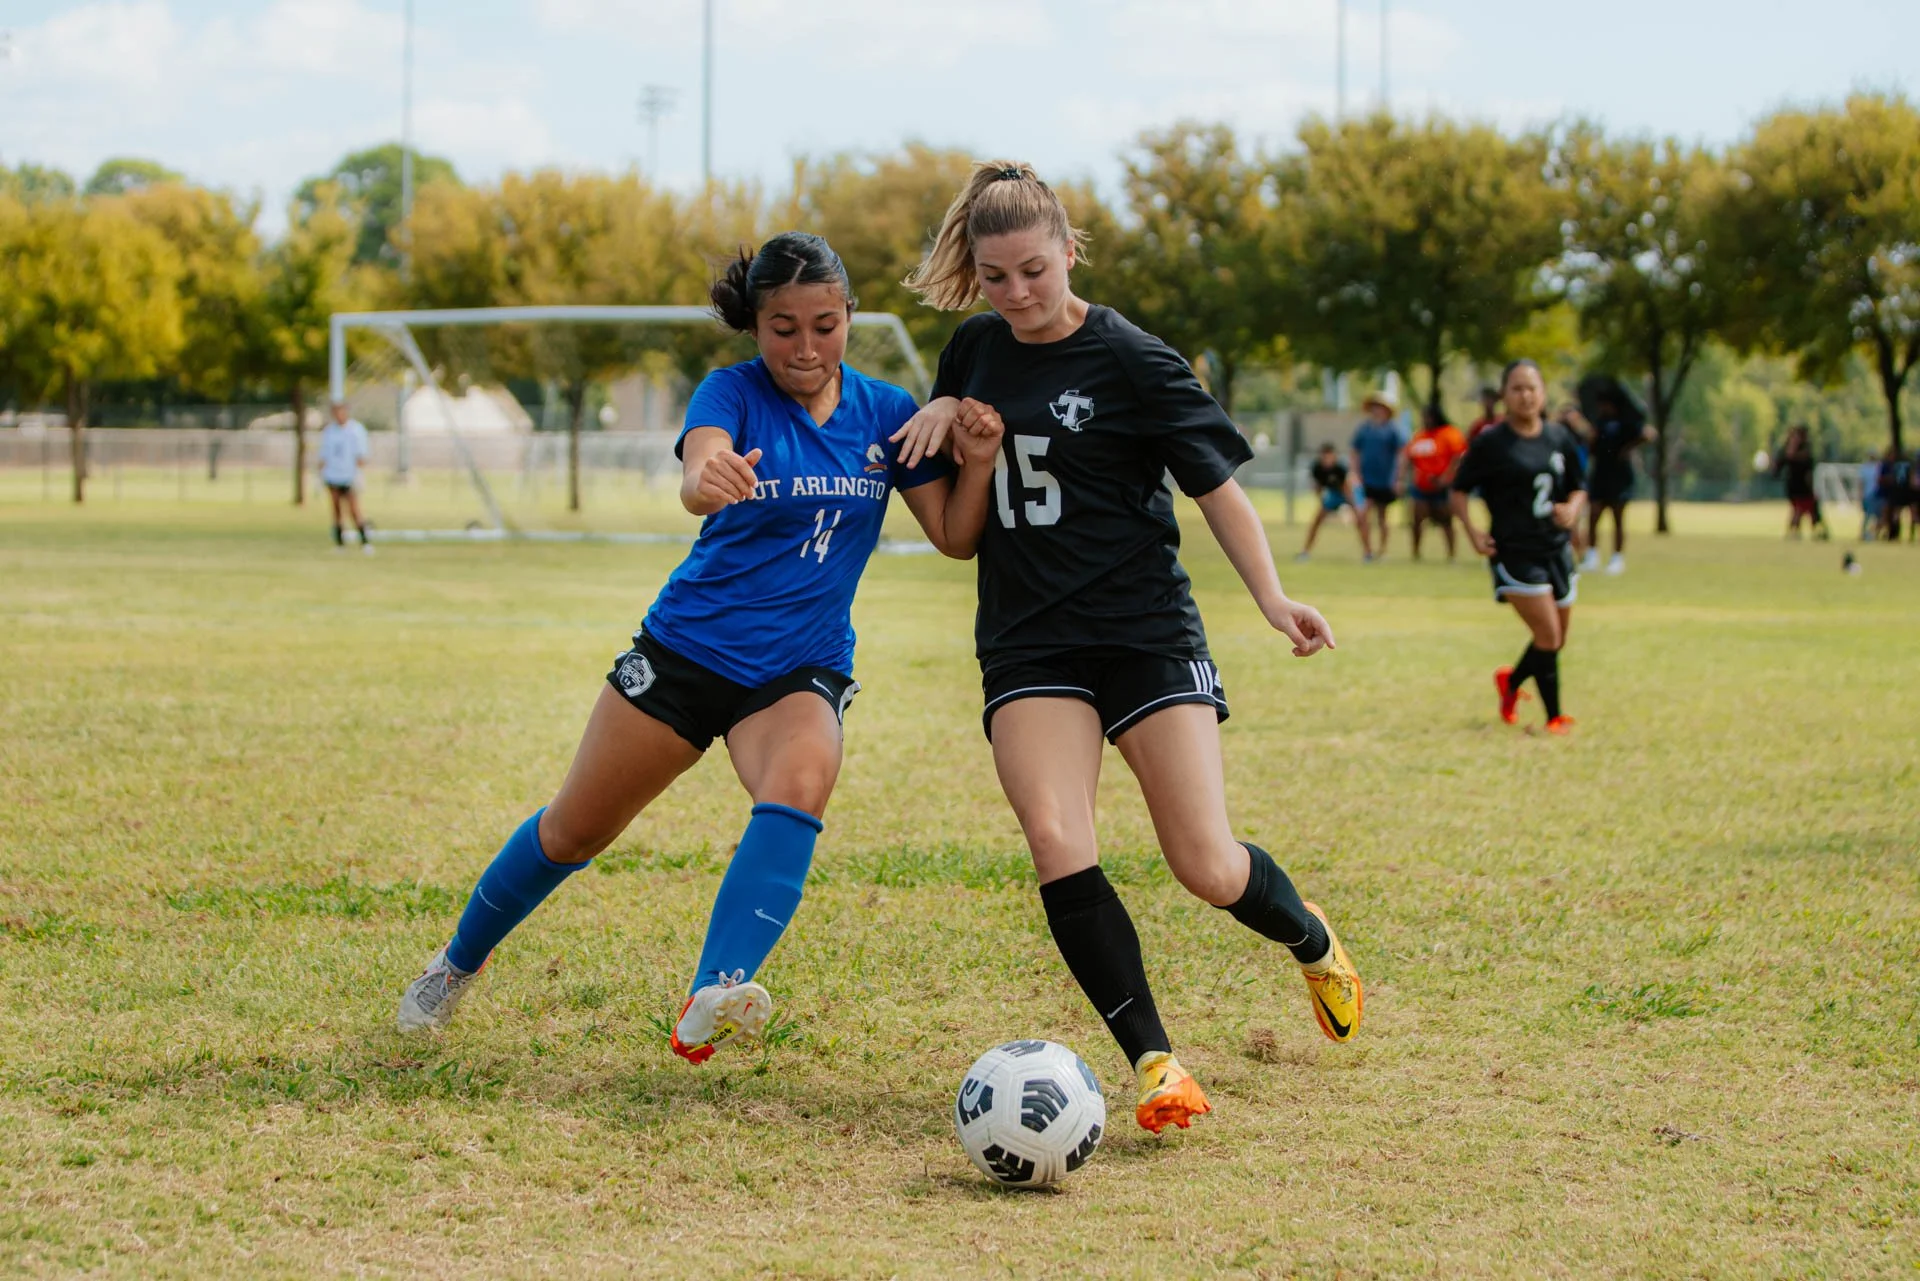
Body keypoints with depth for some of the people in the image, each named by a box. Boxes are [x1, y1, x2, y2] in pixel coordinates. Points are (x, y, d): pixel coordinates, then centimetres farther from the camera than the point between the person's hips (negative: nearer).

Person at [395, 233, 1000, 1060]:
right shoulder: (733, 392, -12)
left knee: (801, 784, -33)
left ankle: (713, 1000, -44)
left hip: (800, 672, 1)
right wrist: (709, 481, -59)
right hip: (687, 648, -1)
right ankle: (458, 964, 37)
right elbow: (697, 479, -34)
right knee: (574, 832, 10)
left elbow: (955, 537, 0)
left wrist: (979, 462, -20)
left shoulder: (886, 413, -2)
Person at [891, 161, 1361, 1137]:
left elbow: (1215, 482, -5)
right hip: (1028, 643, 4)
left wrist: (1271, 595, -19)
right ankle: (1155, 1063, -16)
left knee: (1209, 871, -7)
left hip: (1146, 634, -4)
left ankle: (1313, 943, 29)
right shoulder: (976, 350, 9)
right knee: (1055, 845, -21)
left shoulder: (1131, 361, -7)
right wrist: (944, 415, 2)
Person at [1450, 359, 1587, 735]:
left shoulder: (1560, 438, 6)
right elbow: (1460, 489, 0)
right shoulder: (1491, 443, -7)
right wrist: (1473, 533, -13)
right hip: (1515, 552, -5)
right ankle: (1554, 717, -1)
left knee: (1556, 642, 12)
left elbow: (1579, 487, 17)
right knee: (1548, 636, -13)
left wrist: (1572, 509, -5)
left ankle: (1511, 682, 39)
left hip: (1556, 549, 5)